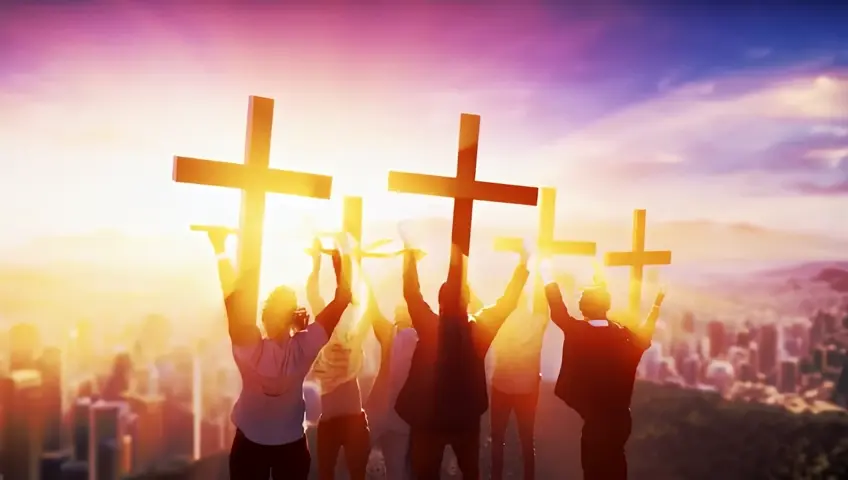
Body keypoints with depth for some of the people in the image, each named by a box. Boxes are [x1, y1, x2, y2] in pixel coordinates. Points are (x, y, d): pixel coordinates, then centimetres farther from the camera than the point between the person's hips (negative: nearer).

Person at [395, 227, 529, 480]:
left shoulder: (429, 327, -18)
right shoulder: (478, 329, -15)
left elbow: (411, 292, -11)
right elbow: (507, 303, -6)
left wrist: (409, 251, -4)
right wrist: (523, 264, 2)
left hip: (428, 416, -1)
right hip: (466, 416, 2)